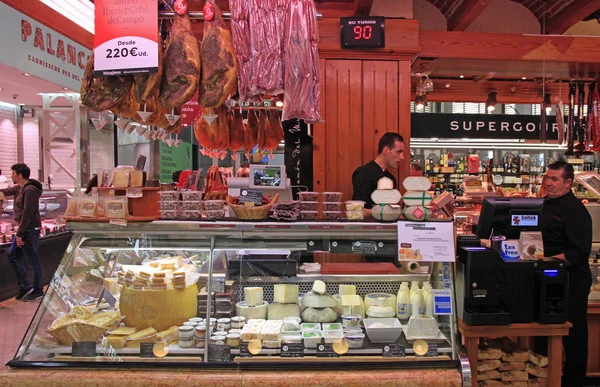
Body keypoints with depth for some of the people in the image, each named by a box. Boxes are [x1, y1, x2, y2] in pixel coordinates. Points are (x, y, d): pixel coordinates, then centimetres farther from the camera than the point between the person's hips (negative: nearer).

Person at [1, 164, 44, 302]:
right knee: (12, 255, 16)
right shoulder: (19, 188, 9)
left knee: (33, 261, 0)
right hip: (24, 229, 10)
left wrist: (19, 234, -20)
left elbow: (27, 215, -22)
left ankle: (38, 290, 14)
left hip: (30, 230, -10)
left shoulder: (30, 191, -19)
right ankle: (25, 287, 23)